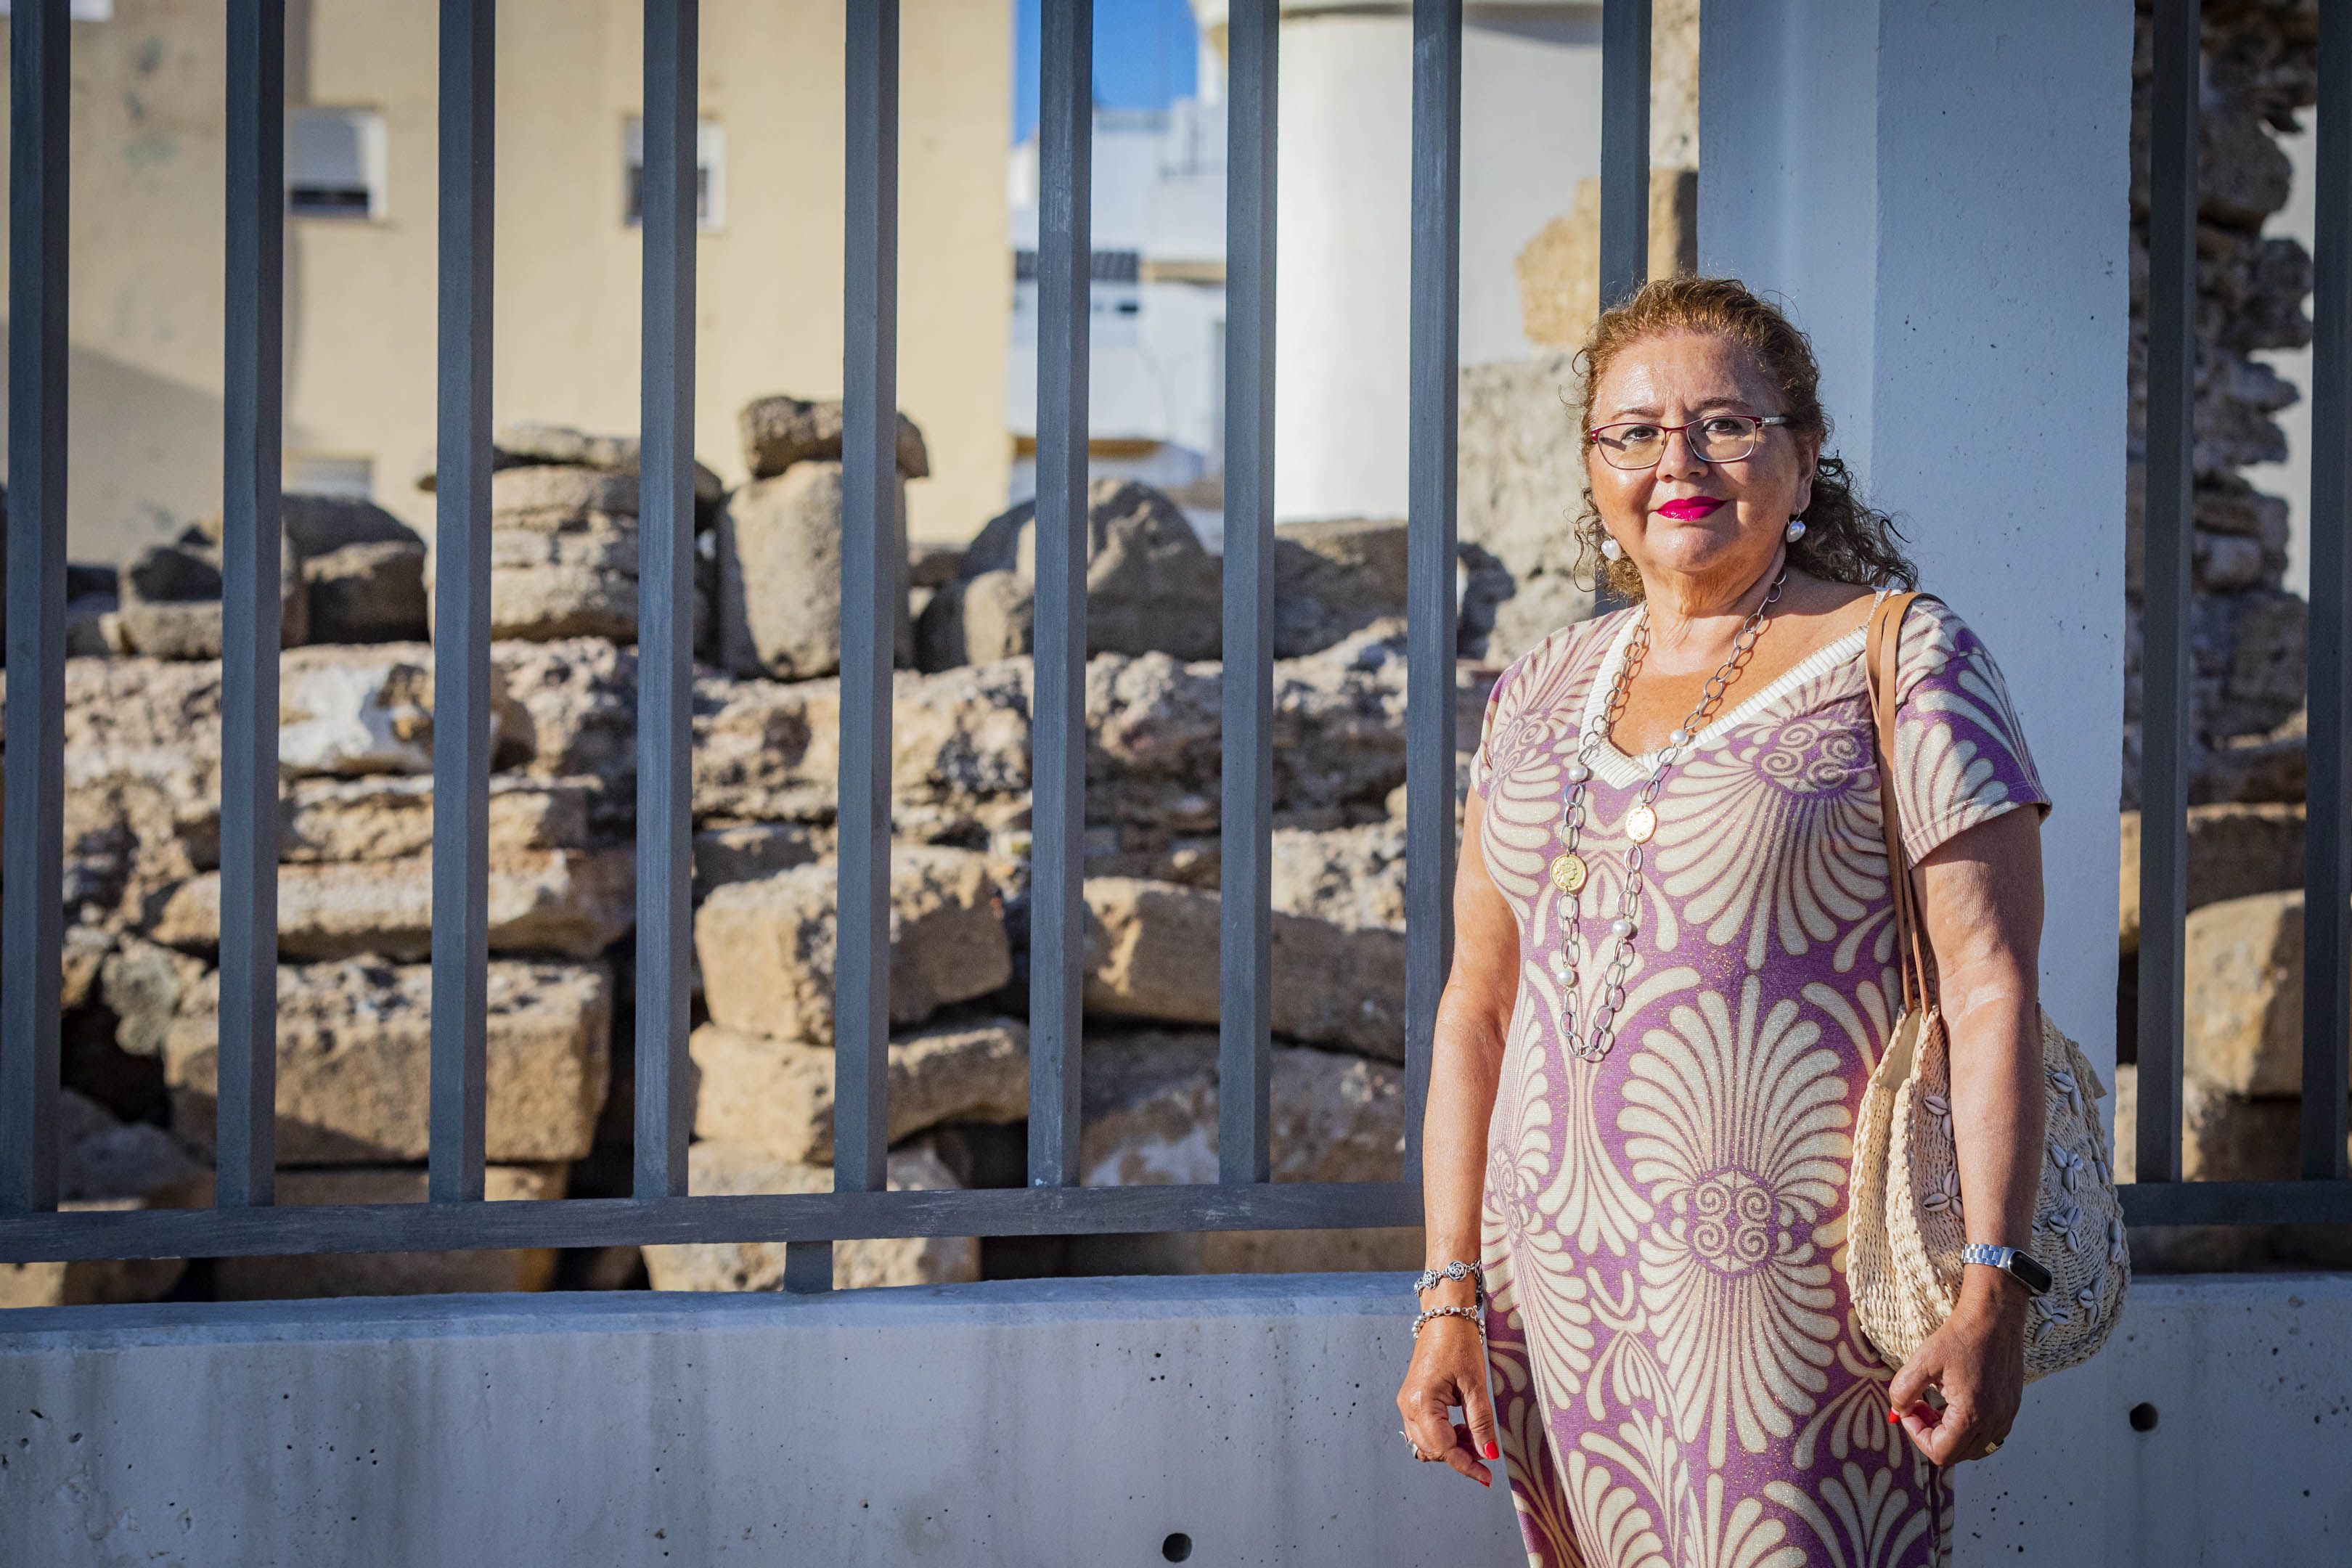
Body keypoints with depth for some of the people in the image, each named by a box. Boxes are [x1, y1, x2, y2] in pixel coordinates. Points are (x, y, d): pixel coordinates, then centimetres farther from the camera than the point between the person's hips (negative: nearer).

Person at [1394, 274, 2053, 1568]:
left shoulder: (1901, 662, -2)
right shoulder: (1537, 693, 12)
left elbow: (1991, 991, -8)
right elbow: (1478, 1005, 12)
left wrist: (1992, 1290, -15)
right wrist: (1450, 1292, 7)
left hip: (1792, 1293, -5)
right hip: (1561, 1291, 5)